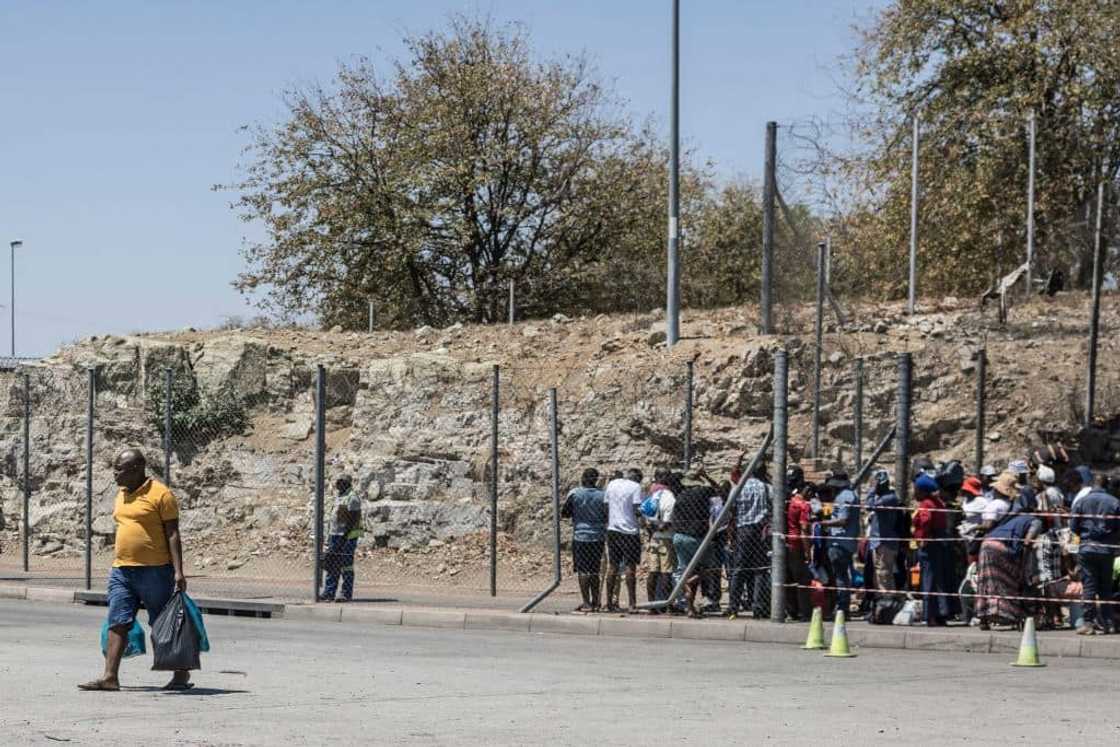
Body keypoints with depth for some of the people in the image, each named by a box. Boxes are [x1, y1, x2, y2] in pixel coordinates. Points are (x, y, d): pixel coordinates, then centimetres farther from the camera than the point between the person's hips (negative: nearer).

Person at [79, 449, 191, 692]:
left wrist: (178, 571, -17)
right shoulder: (121, 496, 14)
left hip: (154, 571, -7)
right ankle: (110, 677, -6)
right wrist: (116, 566, 22)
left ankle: (181, 674, 16)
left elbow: (172, 535, -11)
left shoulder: (159, 494, -9)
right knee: (117, 624, -3)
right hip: (121, 571, 7)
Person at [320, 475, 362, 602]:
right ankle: (328, 593, 11)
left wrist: (345, 535, -24)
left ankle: (347, 594, -1)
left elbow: (353, 519, -19)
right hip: (335, 535, 10)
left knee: (346, 566, -5)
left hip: (347, 536, -10)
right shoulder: (339, 497, 18)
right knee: (331, 566, 8)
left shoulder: (352, 498, -12)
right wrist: (330, 536, 19)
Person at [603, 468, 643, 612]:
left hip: (612, 529, 5)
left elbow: (606, 506, 12)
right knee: (630, 567, -2)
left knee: (612, 566, 10)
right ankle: (632, 604, -5)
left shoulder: (612, 484, 10)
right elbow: (636, 509, -13)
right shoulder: (635, 487, -7)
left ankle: (610, 602, 12)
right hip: (629, 530, -5)